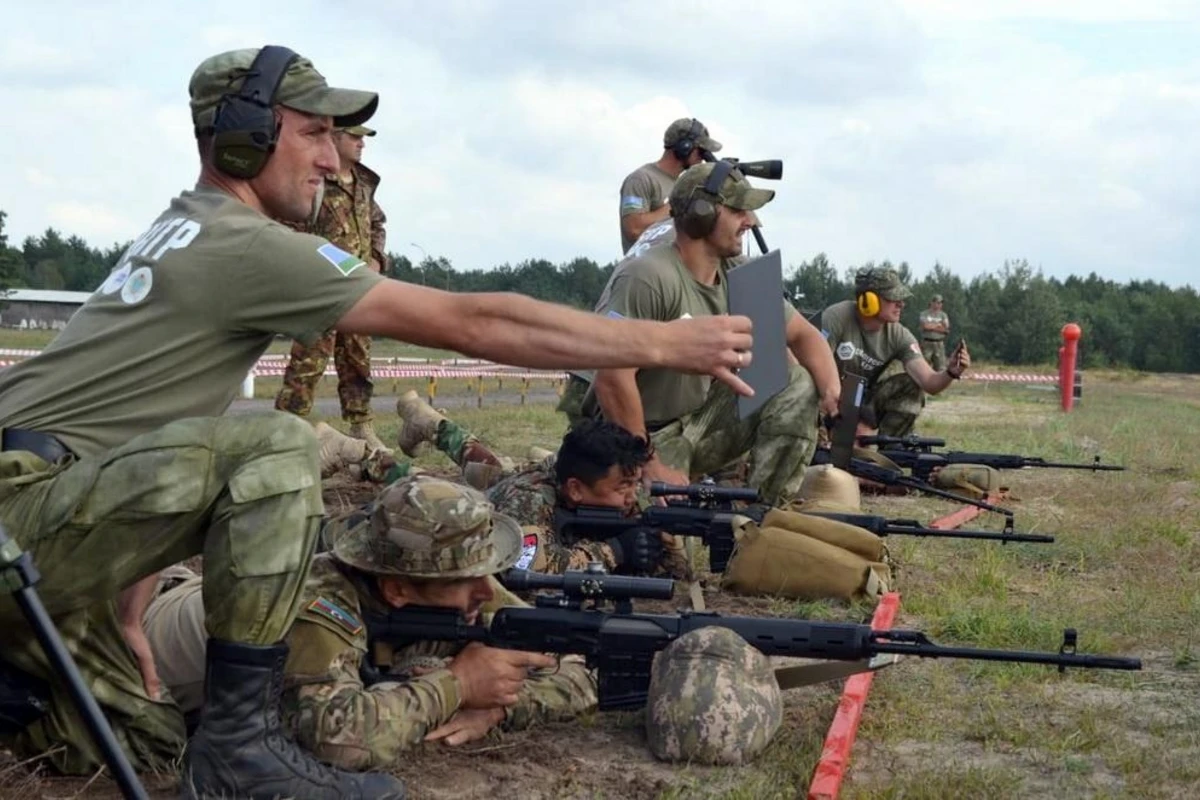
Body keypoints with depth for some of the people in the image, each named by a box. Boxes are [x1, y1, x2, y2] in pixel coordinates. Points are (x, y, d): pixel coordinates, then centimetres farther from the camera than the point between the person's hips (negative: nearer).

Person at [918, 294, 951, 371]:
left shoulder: (943, 315, 10)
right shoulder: (924, 314, 3)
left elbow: (946, 330, -2)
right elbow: (925, 326, -13)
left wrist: (931, 326, -8)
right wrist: (938, 325, -2)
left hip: (939, 344, 2)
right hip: (927, 343, -2)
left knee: (940, 367, -2)